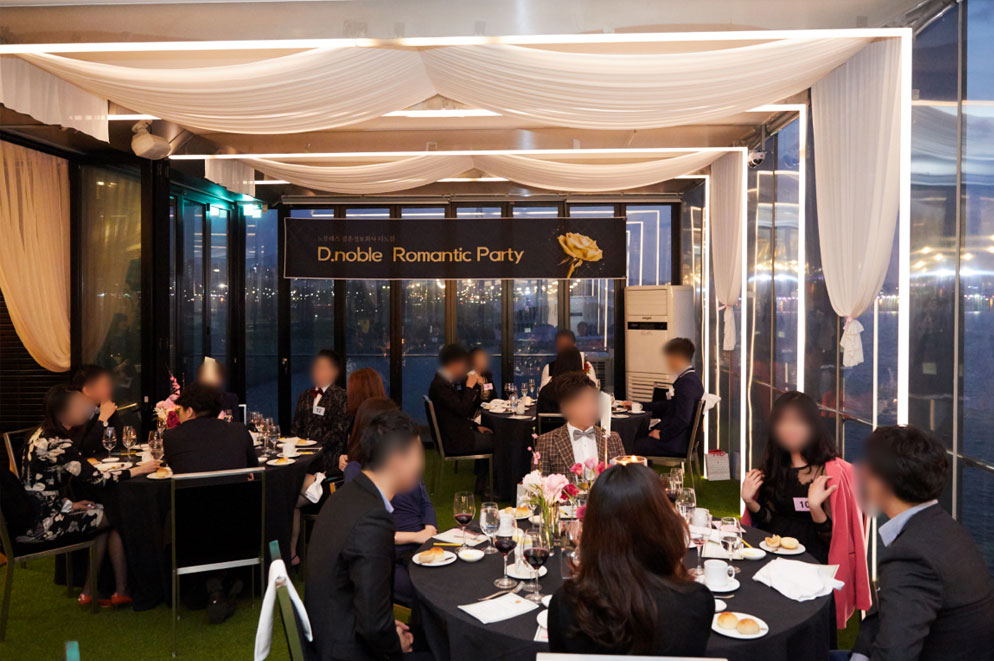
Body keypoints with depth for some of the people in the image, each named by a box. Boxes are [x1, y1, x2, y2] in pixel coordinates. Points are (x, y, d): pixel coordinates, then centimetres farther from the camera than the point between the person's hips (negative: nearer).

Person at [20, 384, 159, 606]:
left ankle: (89, 592, 18)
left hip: (29, 517, 9)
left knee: (104, 515, 15)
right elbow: (97, 479, -21)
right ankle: (122, 591, 11)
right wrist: (139, 469, -12)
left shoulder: (40, 434, 8)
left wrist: (69, 504, 8)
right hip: (43, 524, -9)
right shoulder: (59, 444, -22)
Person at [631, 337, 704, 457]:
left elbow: (682, 419, -26)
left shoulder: (687, 382, -20)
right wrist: (640, 405, 20)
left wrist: (662, 435, -16)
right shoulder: (688, 378, 14)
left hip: (677, 443, -10)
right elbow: (667, 406, 21)